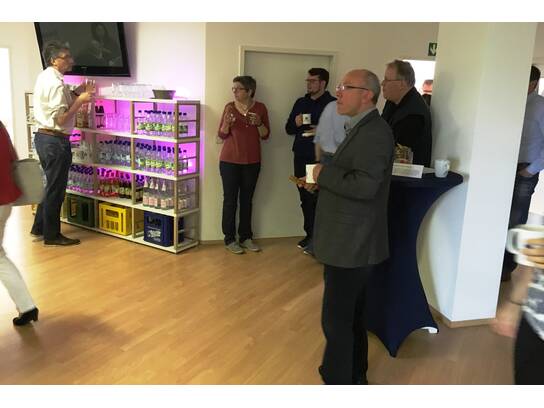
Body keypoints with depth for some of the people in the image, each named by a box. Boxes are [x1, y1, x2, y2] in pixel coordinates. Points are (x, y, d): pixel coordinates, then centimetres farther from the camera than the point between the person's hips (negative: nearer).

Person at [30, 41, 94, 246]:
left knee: (52, 185, 21)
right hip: (55, 141, -10)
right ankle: (52, 236, 13)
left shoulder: (44, 77, 12)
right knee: (55, 189, 1)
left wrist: (74, 93, 9)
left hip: (43, 137, 10)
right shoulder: (56, 83, -19)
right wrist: (80, 101, -18)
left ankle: (39, 228, 30)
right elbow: (61, 119, -22)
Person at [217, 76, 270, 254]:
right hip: (229, 160, -1)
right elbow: (221, 135, -2)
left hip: (252, 161, 2)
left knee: (247, 199, 9)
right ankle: (230, 239, 10)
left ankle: (246, 237, 19)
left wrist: (259, 123, -17)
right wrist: (227, 122, -21)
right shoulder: (230, 106, -3)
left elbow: (265, 135, 2)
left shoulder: (260, 107, 0)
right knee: (230, 199, 1)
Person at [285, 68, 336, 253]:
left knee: (318, 197, -7)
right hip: (301, 157, 5)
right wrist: (296, 123, -4)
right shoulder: (300, 102, 14)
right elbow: (288, 129, 17)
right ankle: (310, 234, 20)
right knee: (305, 198, 9)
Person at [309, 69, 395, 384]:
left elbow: (364, 185, -29)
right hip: (351, 241, 10)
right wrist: (322, 179, 3)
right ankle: (354, 375, 38)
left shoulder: (374, 132, -19)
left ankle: (338, 380, 17)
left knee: (336, 320, 1)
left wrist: (324, 174, -17)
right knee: (351, 316, 22)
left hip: (353, 244, -10)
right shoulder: (363, 129, 13)